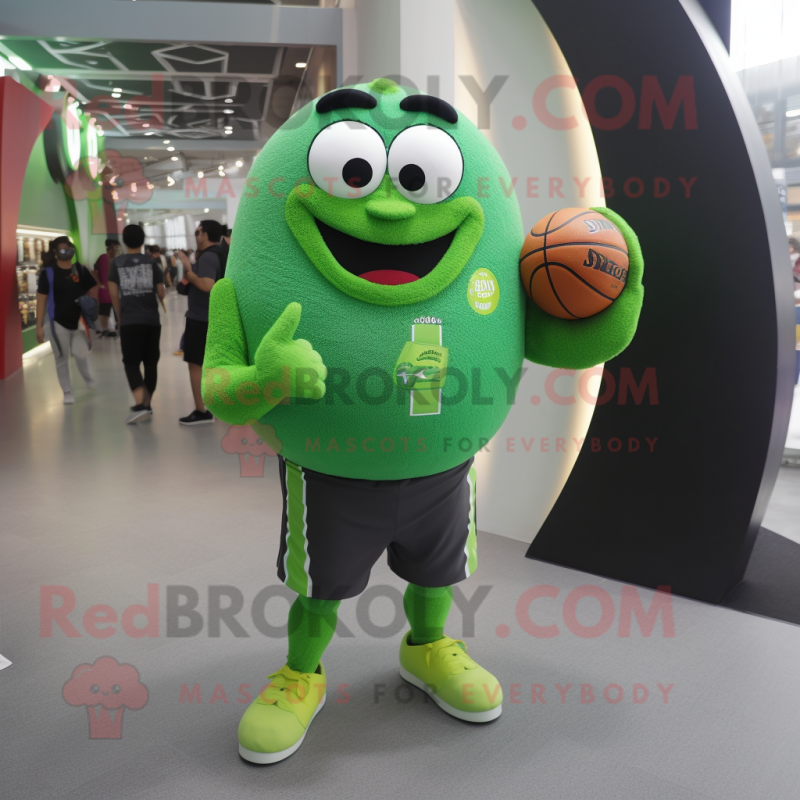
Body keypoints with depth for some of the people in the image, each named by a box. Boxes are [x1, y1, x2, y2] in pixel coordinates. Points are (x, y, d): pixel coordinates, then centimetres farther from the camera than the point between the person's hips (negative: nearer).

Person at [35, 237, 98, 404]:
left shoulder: (80, 269, 1)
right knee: (61, 358, 7)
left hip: (79, 321, 2)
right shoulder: (48, 272, -7)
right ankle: (67, 392, 20)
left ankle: (88, 378, 33)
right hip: (57, 322, -1)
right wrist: (39, 326, -9)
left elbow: (93, 291, 10)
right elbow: (41, 300, -6)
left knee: (81, 354, 0)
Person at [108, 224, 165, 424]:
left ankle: (140, 405, -17)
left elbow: (114, 294, 1)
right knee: (151, 363, 11)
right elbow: (161, 294, 5)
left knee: (131, 363, 1)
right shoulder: (151, 262, 4)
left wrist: (120, 318, 13)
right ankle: (147, 404, 17)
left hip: (129, 321, -1)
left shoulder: (117, 263, 2)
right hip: (152, 320, 1)